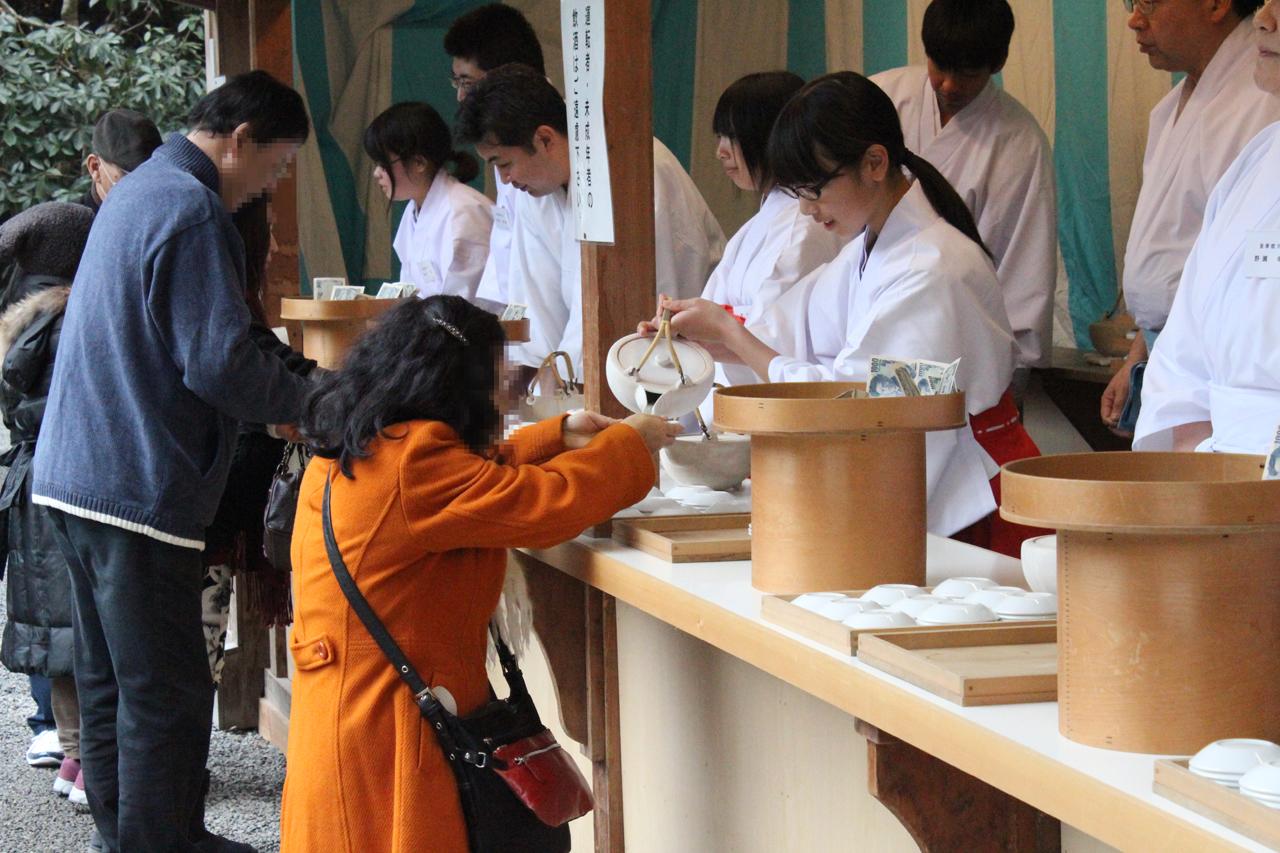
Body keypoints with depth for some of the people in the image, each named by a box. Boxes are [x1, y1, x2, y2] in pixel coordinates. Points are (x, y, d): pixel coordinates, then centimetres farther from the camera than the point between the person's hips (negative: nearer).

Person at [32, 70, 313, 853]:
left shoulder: (136, 194, 17)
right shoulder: (193, 211, -16)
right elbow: (220, 365, -22)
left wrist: (281, 385, 17)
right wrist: (308, 397, -6)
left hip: (75, 476, 10)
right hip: (142, 489, -10)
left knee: (110, 682, 17)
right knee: (167, 697, -5)